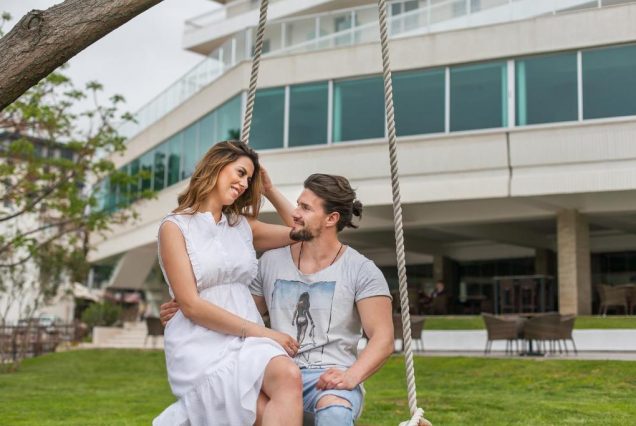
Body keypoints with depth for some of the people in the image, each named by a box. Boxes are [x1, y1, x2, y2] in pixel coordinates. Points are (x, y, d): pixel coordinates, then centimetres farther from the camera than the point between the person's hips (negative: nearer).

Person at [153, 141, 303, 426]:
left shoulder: (243, 226, 18)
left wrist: (269, 191, 20)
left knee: (288, 376, -32)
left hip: (247, 341, 6)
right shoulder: (175, 227, 1)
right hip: (201, 347, -5)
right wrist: (262, 332, -11)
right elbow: (192, 306, -8)